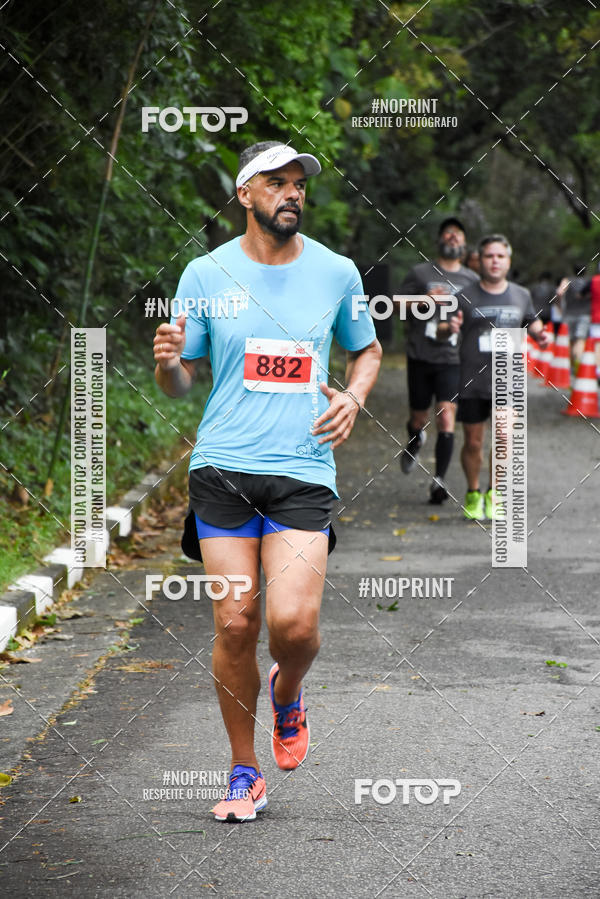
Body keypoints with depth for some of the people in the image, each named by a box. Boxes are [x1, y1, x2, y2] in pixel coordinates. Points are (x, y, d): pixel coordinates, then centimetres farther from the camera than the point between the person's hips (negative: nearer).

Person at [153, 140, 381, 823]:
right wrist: (167, 362, -14)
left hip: (304, 470, 0)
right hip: (223, 468, 0)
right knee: (234, 624, -3)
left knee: (293, 624, -15)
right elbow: (180, 383, 9)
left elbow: (366, 350, 23)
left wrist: (353, 396, 3)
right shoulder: (207, 274, 3)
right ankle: (244, 771, 15)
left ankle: (288, 695, 22)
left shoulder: (336, 272, 6)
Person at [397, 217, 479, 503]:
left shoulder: (472, 280, 10)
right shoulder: (420, 273, 5)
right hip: (420, 358, 0)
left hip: (453, 359, 0)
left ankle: (439, 480, -13)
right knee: (419, 418, 8)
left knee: (447, 417, -14)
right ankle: (414, 441, 45)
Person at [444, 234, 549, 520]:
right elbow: (442, 328, 3)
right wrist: (450, 328, -20)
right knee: (473, 442, 4)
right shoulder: (466, 296, 1)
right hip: (472, 381, -1)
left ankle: (494, 494, 3)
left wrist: (539, 334, 5)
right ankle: (473, 494, 25)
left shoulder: (521, 295, 9)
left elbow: (531, 321, 27)